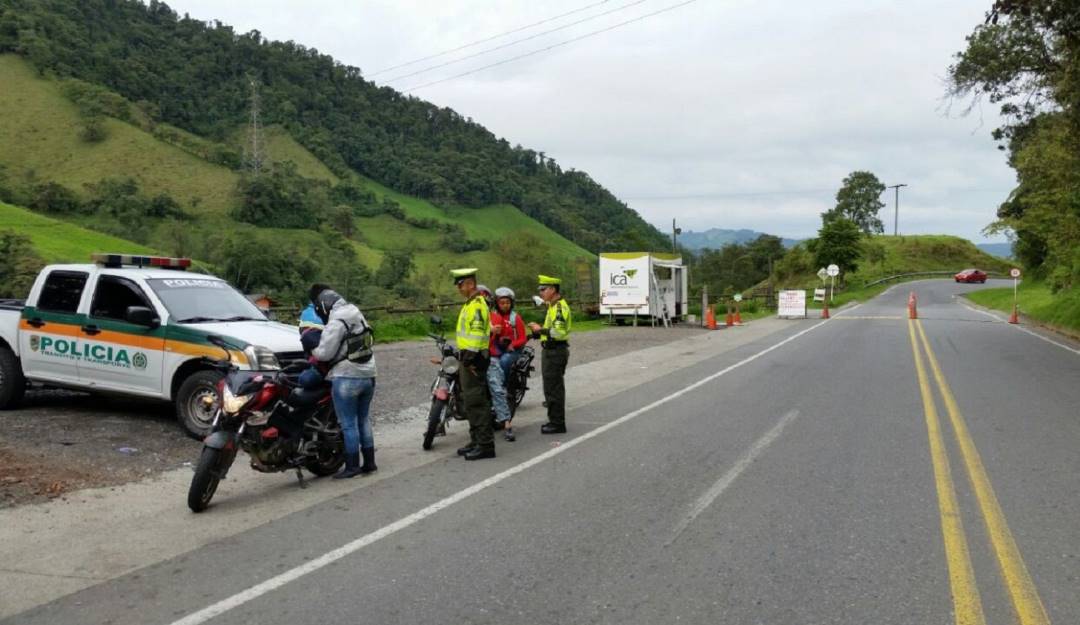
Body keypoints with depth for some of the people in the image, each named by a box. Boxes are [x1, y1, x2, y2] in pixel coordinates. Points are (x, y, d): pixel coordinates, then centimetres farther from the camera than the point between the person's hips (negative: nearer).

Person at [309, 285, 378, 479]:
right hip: (368, 375, 8)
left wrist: (312, 352, 4)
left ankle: (352, 466, 4)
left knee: (349, 424, 0)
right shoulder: (356, 313, 12)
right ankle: (369, 462, 19)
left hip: (346, 377, -8)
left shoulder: (336, 322, -15)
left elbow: (325, 352, -16)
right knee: (364, 420, 15)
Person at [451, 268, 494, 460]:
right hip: (468, 358, 11)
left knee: (477, 402, -9)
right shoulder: (470, 304, 18)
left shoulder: (477, 305, -15)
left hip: (474, 359, -11)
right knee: (470, 402, 15)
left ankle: (485, 445, -7)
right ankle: (476, 441, 23)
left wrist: (470, 358, -23)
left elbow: (477, 334, -23)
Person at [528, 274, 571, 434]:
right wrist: (538, 331, 11)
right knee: (552, 388, 17)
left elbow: (559, 332, -26)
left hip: (555, 352, -11)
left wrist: (541, 330, -17)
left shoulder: (560, 307, -17)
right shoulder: (553, 306, 17)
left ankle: (557, 424, 0)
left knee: (553, 388, -6)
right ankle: (555, 420, 26)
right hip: (550, 351, 11)